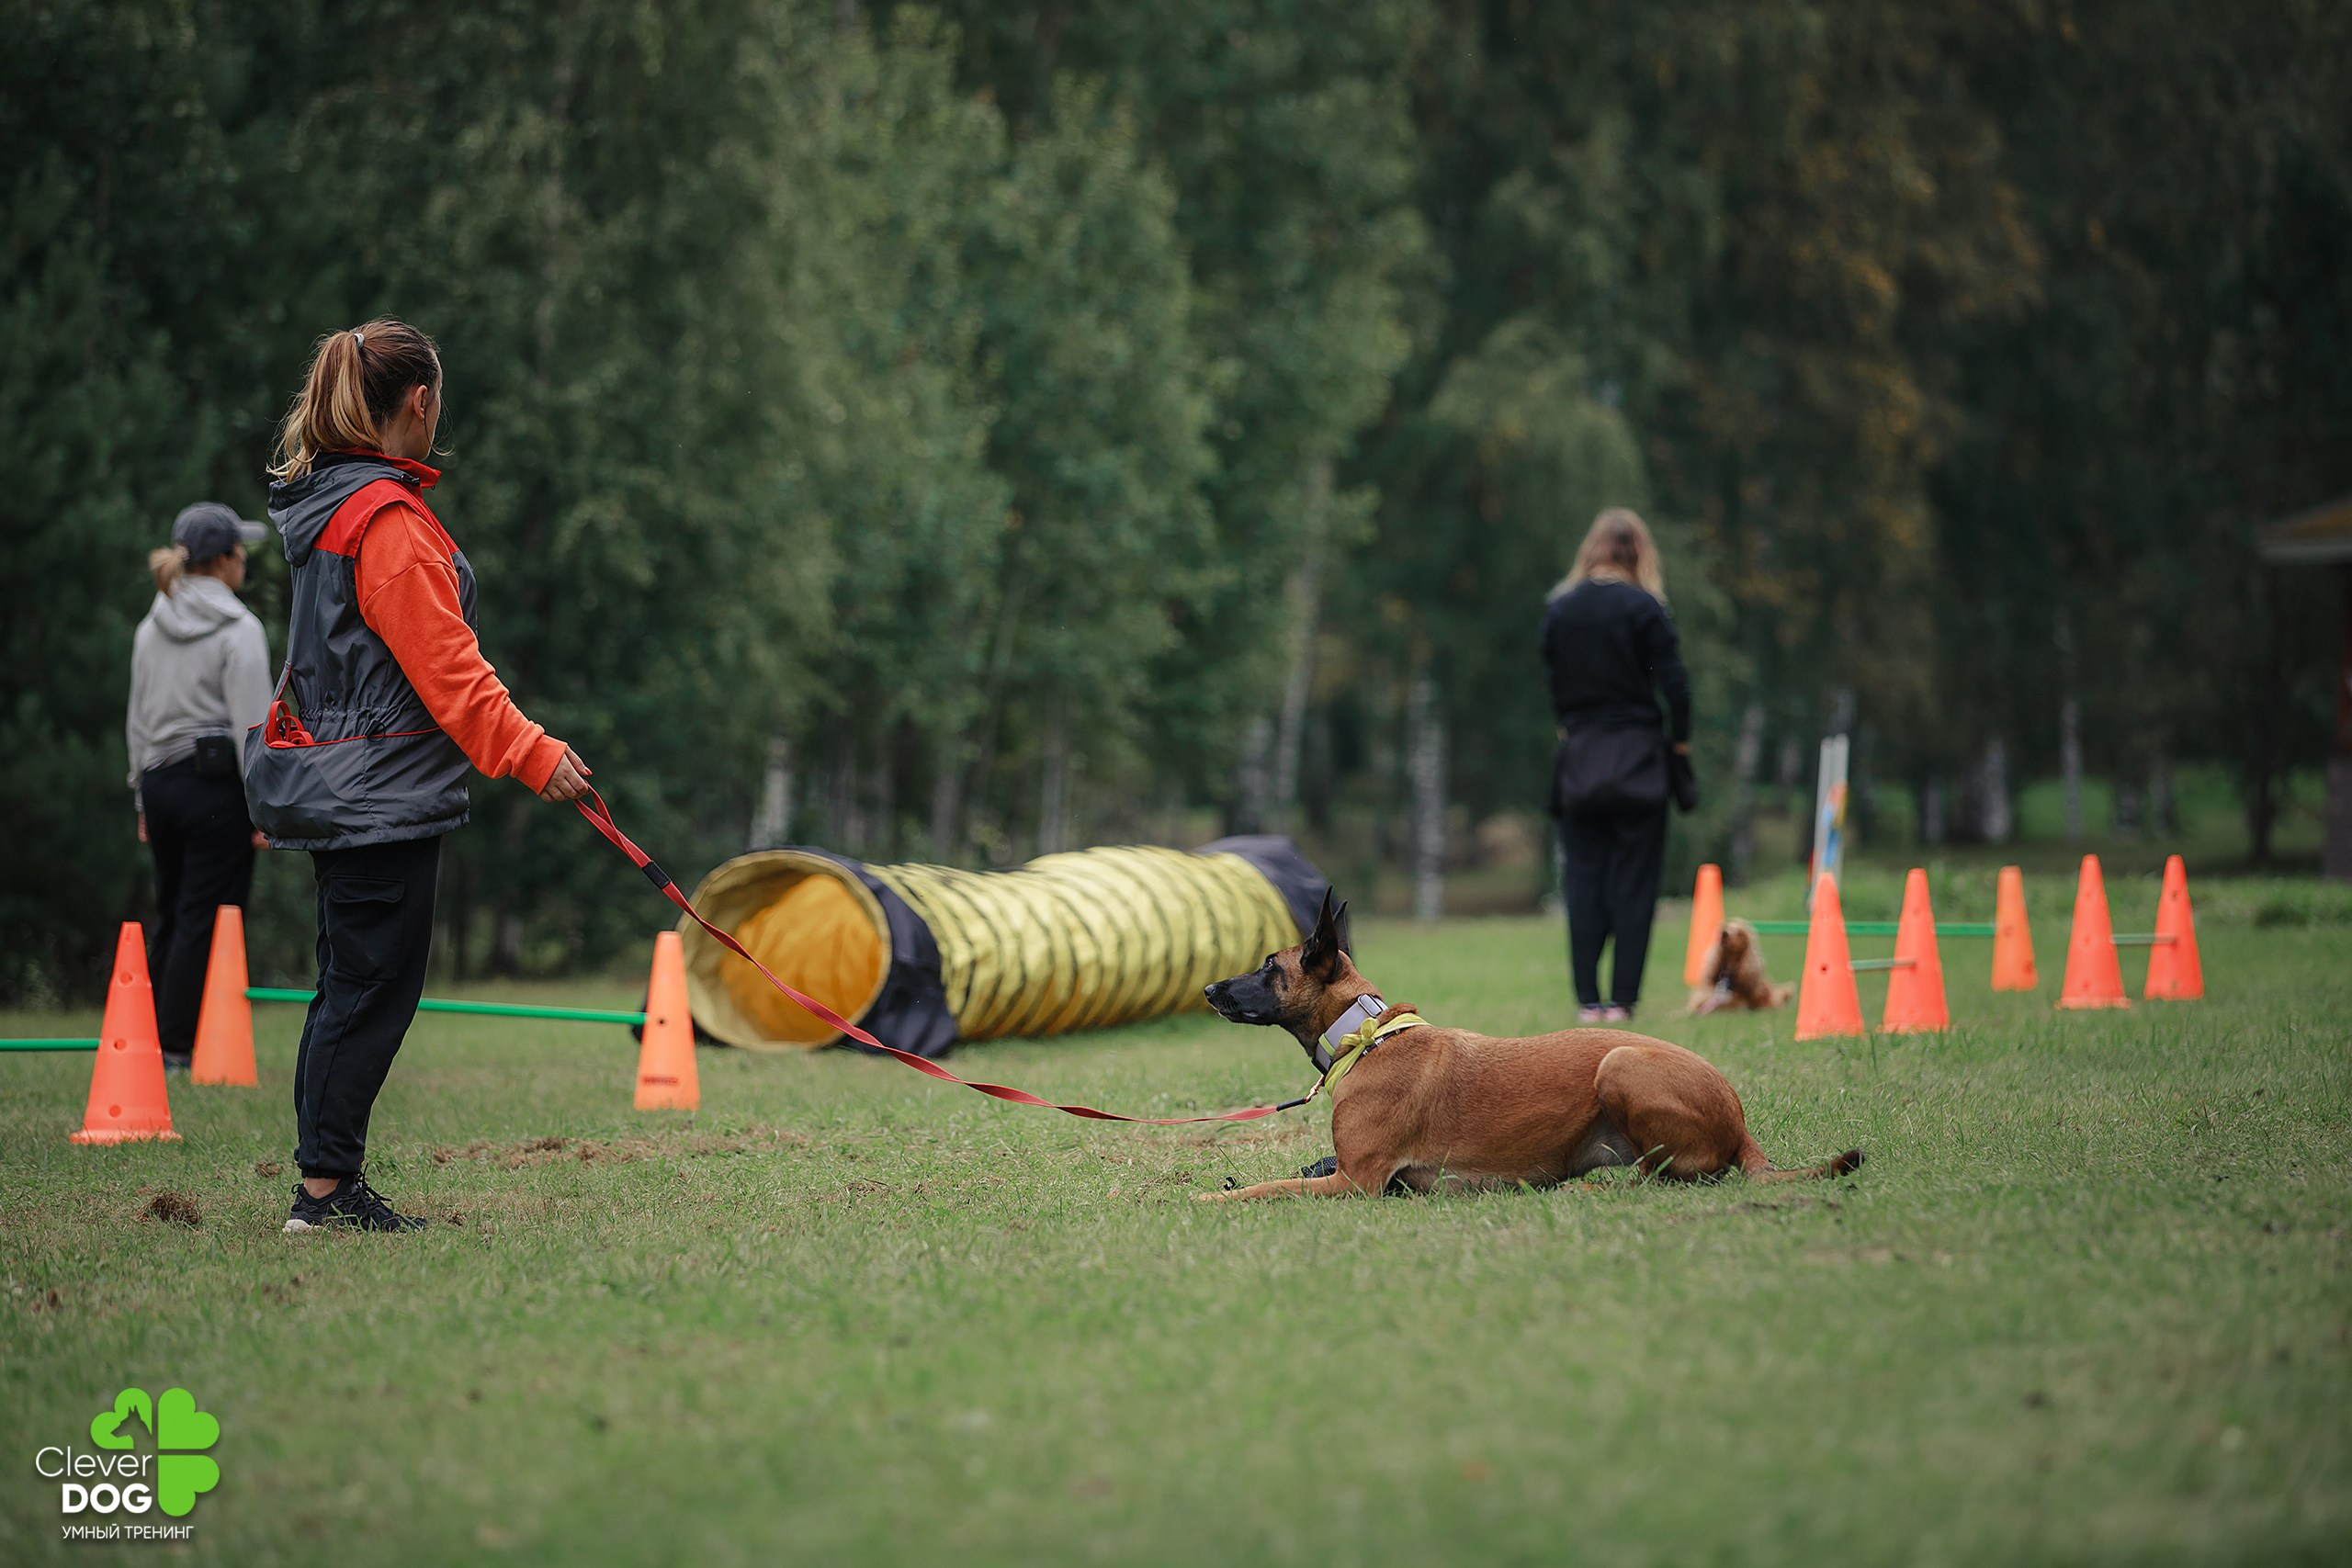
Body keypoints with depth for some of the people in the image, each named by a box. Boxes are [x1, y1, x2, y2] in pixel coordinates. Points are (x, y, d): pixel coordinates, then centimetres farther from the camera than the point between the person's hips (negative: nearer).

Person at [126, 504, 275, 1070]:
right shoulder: (238, 629, -10)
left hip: (161, 782, 7)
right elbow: (251, 725, -12)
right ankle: (179, 1046, -3)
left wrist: (144, 799, 21)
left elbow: (137, 719, 15)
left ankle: (150, 1041, 13)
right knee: (205, 919, -3)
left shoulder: (151, 627, 11)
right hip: (218, 783, -7)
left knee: (172, 914, 13)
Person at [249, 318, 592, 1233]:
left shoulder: (322, 505, 14)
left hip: (331, 785, 10)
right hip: (381, 796, -10)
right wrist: (532, 754, -18)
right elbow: (446, 667, -20)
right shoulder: (389, 521, -17)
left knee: (348, 985, 12)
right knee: (372, 986, -5)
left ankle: (327, 1184, 15)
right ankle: (327, 1187, -3)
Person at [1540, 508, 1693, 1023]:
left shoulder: (1558, 609, 3)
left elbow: (1551, 682, 8)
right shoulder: (1643, 608, -8)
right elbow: (1674, 684, -10)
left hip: (1579, 757, 3)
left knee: (1583, 879, 6)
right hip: (1637, 759, -3)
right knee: (1633, 880, 1)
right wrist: (1680, 744, 2)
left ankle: (1587, 1000, 1)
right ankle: (1622, 999, -3)